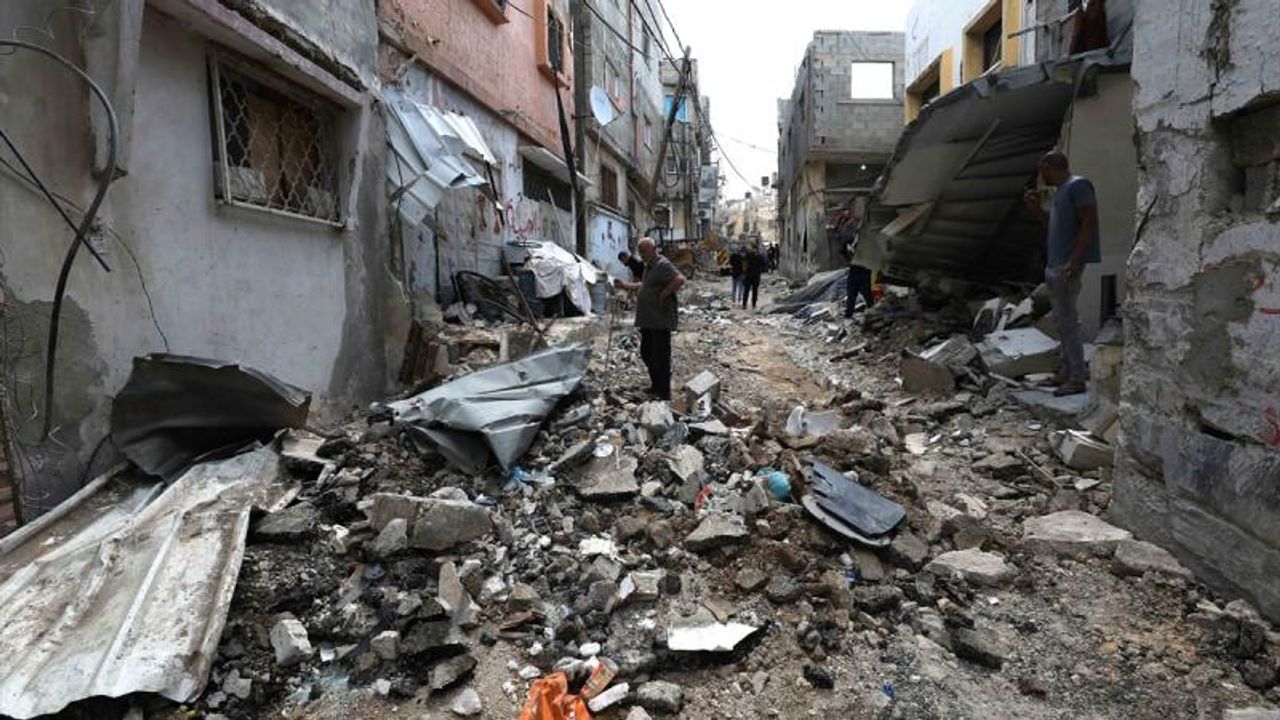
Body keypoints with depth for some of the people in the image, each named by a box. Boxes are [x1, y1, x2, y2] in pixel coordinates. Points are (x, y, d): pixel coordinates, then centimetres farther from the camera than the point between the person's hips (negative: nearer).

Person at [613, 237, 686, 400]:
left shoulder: (663, 265, -15)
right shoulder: (649, 266, 17)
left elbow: (680, 279, -31)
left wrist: (663, 294, -24)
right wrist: (625, 286, 21)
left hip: (660, 321, -11)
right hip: (648, 320, 11)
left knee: (660, 357, -3)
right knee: (646, 353, 17)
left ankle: (664, 393, 7)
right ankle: (656, 386, 31)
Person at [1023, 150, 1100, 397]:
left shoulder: (1078, 185, -10)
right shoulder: (1060, 190, 18)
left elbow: (1090, 223, -17)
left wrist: (1075, 261, -23)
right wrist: (1035, 206, 14)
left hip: (1067, 266, -10)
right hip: (1054, 265, 10)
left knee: (1067, 321, -10)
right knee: (1061, 319, 13)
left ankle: (1077, 379, -7)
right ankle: (1067, 370, 21)